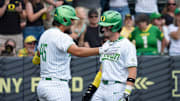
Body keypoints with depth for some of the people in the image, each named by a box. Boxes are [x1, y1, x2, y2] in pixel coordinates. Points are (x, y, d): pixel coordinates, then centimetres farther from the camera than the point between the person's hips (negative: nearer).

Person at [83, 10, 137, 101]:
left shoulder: (127, 45, -10)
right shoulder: (106, 45, 16)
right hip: (102, 88, 8)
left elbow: (132, 71, -15)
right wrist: (92, 88, 19)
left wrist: (126, 94, -21)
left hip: (117, 90, -8)